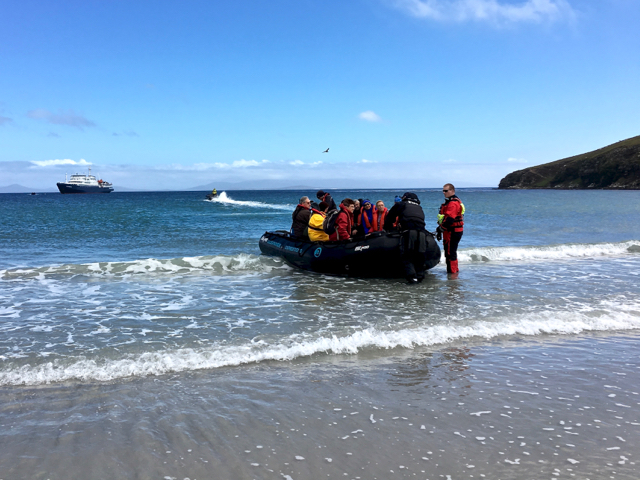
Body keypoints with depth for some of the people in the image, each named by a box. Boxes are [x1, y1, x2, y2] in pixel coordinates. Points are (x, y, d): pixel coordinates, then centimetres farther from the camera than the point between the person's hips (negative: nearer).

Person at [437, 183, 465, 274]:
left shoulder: (453, 203, -18)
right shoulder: (450, 202, 19)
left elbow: (449, 219, -26)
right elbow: (444, 217, 24)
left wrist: (441, 228, -18)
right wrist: (440, 230, 22)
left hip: (452, 232, -11)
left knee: (450, 252, -8)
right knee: (451, 251, 18)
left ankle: (452, 271, -3)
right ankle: (455, 270, 27)